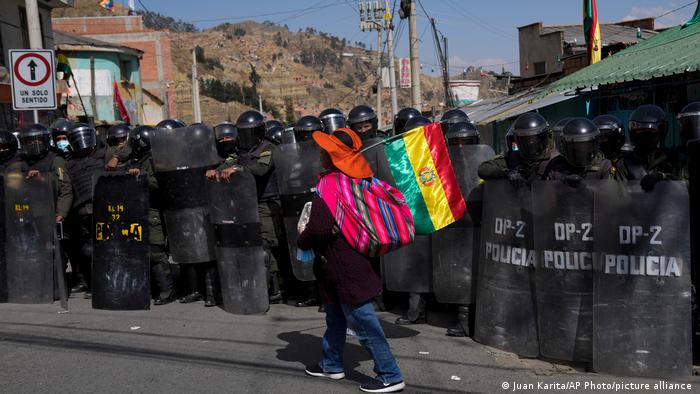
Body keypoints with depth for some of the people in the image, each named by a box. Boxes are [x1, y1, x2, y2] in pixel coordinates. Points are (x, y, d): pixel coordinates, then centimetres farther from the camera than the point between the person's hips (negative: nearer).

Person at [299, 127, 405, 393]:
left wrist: (302, 240, -8)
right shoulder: (353, 180, 6)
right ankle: (331, 364, 38)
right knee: (335, 317, 23)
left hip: (343, 267, -10)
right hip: (349, 259, 10)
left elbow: (319, 227, -28)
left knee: (363, 322, -2)